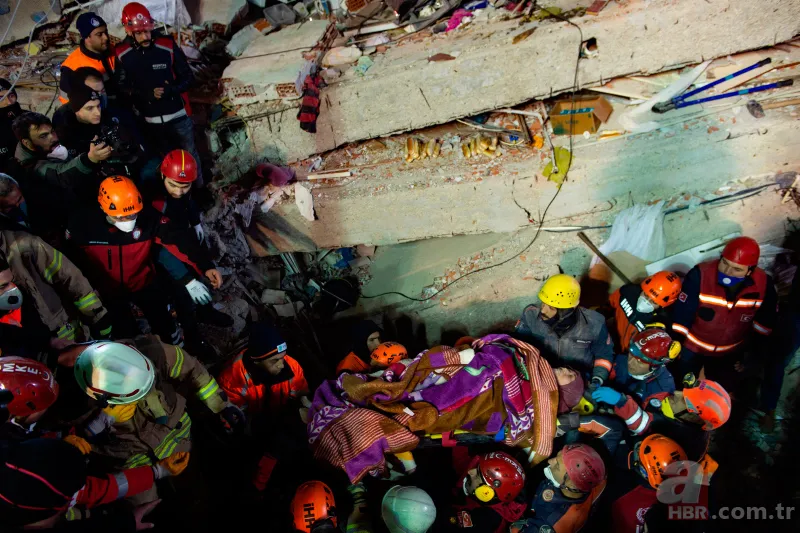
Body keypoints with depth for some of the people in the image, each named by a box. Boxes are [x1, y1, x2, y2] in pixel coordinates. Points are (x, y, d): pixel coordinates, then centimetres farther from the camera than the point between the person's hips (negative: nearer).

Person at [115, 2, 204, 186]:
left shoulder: (168, 45, -14)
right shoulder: (122, 54, -11)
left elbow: (188, 77, -7)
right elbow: (122, 87, -5)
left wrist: (171, 89, -25)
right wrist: (146, 94, -21)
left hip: (177, 114, -1)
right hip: (149, 120, 1)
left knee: (189, 154, 15)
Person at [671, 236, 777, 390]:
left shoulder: (764, 285, -21)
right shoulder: (700, 275, -31)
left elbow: (764, 323, -4)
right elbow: (681, 315, -23)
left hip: (731, 353, 2)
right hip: (692, 347, -2)